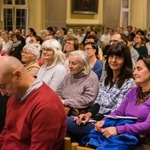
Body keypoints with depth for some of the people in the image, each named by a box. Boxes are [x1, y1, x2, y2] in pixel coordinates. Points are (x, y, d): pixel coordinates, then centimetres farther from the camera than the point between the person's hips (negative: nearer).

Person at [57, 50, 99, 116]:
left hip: (78, 115, -6)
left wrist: (66, 102, -12)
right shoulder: (68, 76, 18)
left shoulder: (92, 78, -3)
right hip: (62, 110, 7)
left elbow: (88, 100, -13)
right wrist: (61, 103, -6)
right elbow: (58, 93, 17)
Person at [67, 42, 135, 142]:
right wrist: (89, 114, -8)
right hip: (97, 117, 7)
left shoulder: (128, 83, -10)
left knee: (65, 122, -19)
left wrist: (92, 118, -15)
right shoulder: (107, 78, 15)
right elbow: (98, 102, 12)